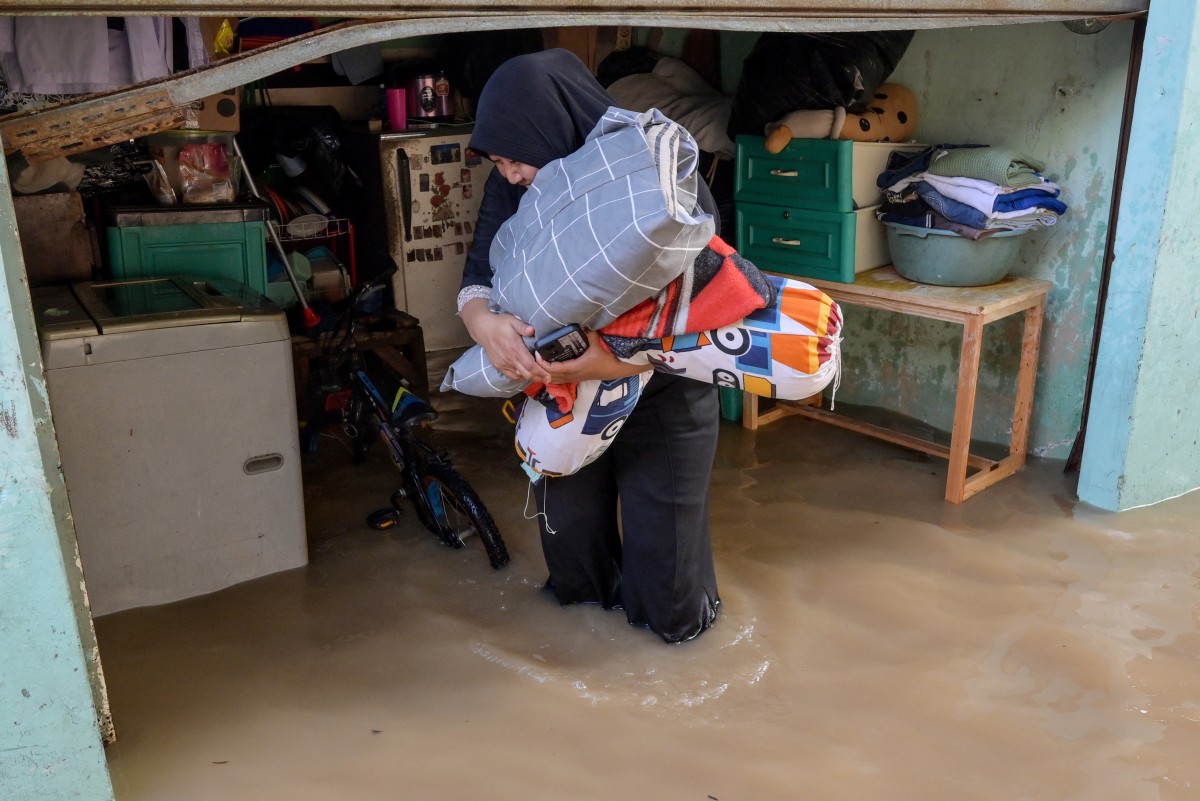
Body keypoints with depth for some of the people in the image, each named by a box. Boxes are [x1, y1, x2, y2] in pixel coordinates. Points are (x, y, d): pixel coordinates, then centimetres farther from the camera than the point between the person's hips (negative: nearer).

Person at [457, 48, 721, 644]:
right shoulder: (512, 186, -9)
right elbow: (476, 278, -9)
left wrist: (623, 362, -44)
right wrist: (485, 324, -35)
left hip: (663, 392, -4)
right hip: (563, 387, 4)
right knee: (569, 525, 17)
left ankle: (681, 615, 39)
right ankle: (590, 591, 51)